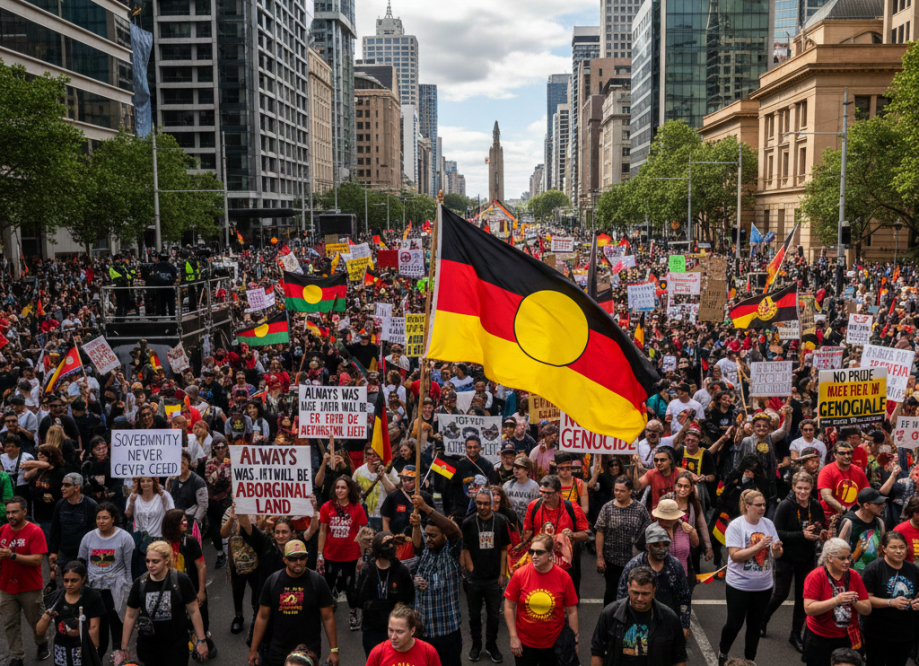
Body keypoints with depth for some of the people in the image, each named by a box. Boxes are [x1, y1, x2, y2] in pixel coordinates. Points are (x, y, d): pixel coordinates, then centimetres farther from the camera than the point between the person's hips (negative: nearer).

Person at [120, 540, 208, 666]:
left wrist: (201, 640, -4)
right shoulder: (140, 583, -5)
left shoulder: (181, 580, -13)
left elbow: (193, 611, -5)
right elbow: (131, 616, 5)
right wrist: (124, 648, 7)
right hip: (147, 648, 2)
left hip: (176, 646, -2)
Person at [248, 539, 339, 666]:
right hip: (277, 652, 2)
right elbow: (263, 617, 3)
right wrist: (253, 650, 1)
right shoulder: (273, 581, -2)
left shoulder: (318, 582, -8)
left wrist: (334, 650, -7)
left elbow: (328, 618, -5)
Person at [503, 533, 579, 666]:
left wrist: (575, 640, 0)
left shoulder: (563, 577, -11)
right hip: (524, 643, 0)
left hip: (553, 644, 0)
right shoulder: (520, 574, -12)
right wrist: (513, 637, -8)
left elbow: (572, 612, -3)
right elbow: (509, 607, -6)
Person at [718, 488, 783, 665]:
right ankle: (723, 652, 35)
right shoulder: (735, 526, -15)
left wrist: (777, 549, -20)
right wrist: (759, 546, -27)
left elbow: (777, 554, 3)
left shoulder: (768, 524, -1)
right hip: (739, 585, -4)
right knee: (734, 624, 8)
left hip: (763, 586, 4)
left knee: (755, 626, 14)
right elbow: (735, 556, -22)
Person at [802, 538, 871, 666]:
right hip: (820, 639, -3)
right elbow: (809, 609, -22)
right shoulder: (815, 577, -13)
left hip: (848, 637, 3)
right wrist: (836, 600, -30)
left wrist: (855, 602, -20)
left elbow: (867, 610, 1)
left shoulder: (854, 576, 0)